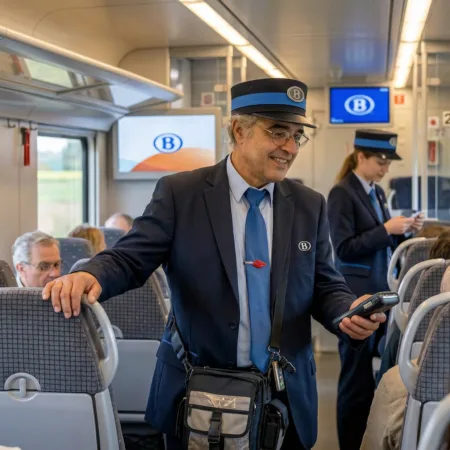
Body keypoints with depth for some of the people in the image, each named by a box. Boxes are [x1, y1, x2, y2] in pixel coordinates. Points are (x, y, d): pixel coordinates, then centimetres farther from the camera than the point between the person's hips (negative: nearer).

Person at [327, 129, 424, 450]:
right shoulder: (342, 194, -12)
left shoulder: (377, 192, 12)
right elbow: (344, 248, -17)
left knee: (374, 368, 13)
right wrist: (386, 229, -19)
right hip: (357, 292, -8)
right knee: (357, 372, 1)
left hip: (381, 288, 8)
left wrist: (404, 231, 0)